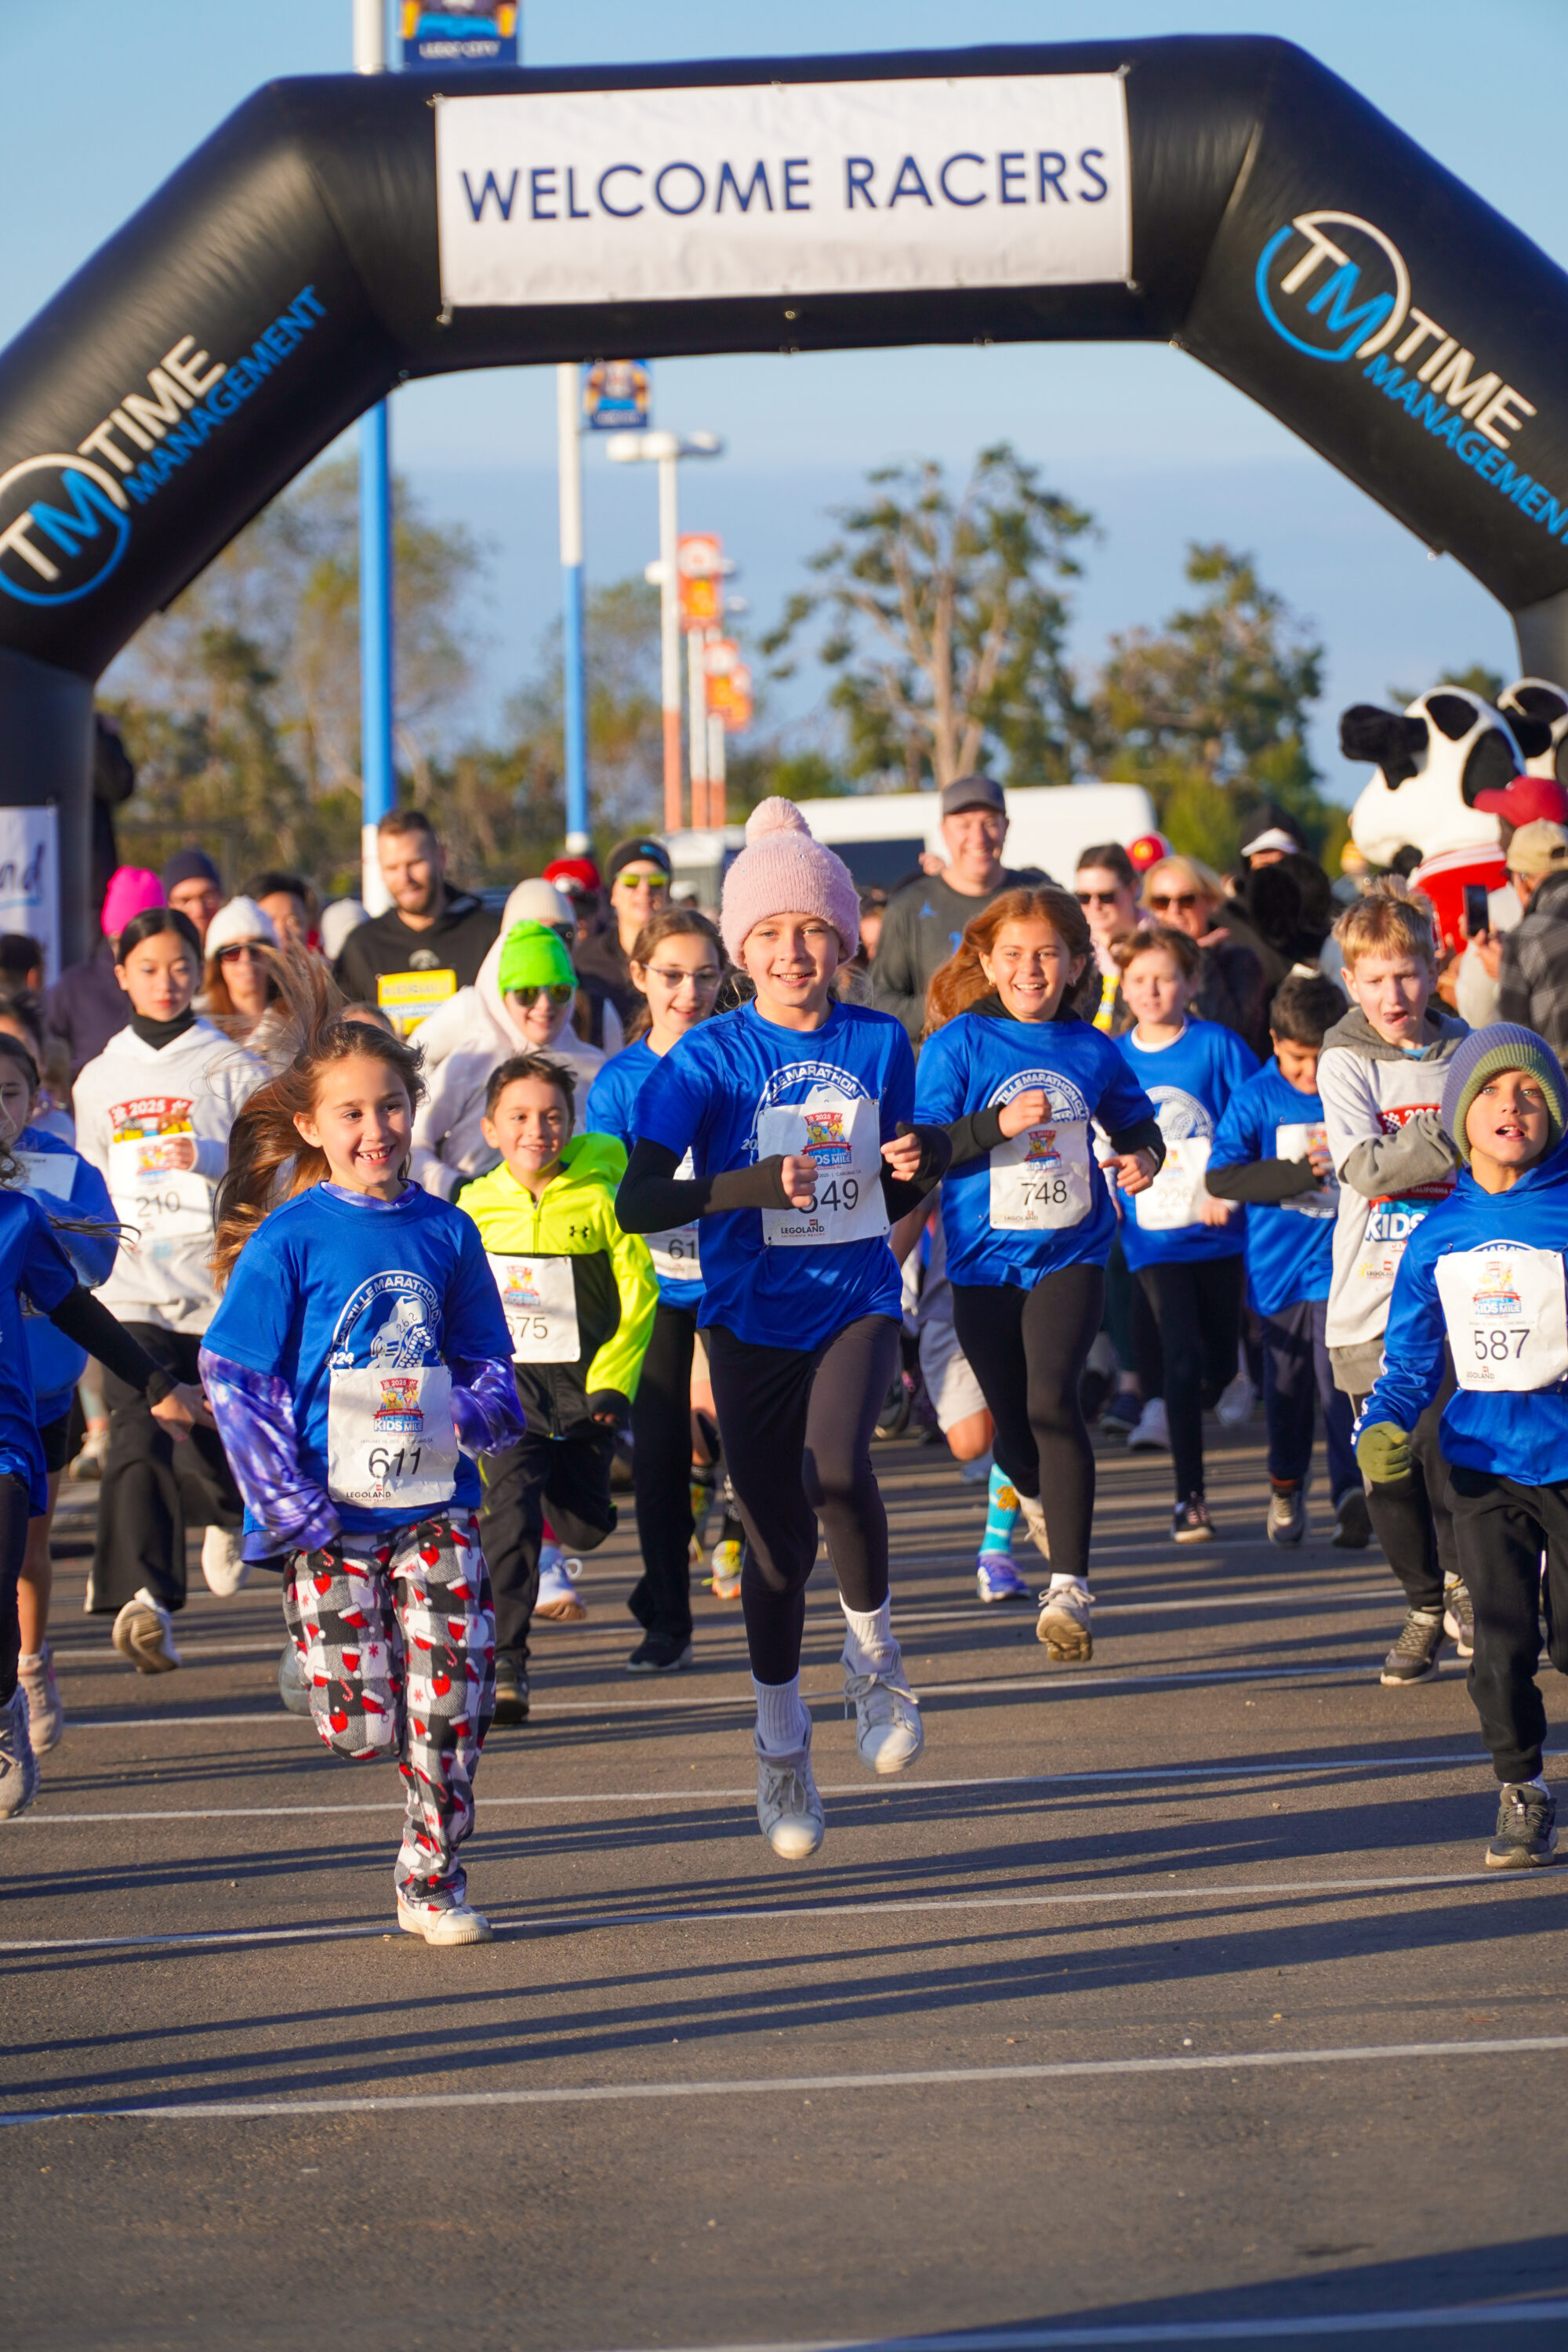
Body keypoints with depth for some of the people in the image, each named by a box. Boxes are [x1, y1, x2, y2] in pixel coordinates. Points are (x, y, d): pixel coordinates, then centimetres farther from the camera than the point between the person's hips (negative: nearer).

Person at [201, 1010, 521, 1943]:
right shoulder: (290, 1239, -6)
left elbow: (487, 1360, 14)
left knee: (452, 1702, -7)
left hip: (436, 1504, 3)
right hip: (331, 1514, -3)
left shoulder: (445, 1232, 5)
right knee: (363, 1727, -3)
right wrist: (290, 1504, -13)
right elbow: (234, 1376, -7)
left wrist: (476, 1410, -10)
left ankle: (434, 1877, 11)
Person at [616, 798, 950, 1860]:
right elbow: (637, 1202, -16)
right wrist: (750, 1186, -30)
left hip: (858, 1302, 1)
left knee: (836, 1466, -28)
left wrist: (919, 1165, -11)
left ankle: (874, 1650, -1)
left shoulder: (880, 1043, 1)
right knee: (778, 1540, 3)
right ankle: (782, 1747, 24)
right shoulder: (710, 1057, -8)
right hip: (753, 1319, -1)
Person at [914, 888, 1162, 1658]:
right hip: (984, 1257, 0)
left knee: (1051, 1398, -20)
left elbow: (1136, 1123, 21)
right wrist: (998, 1122, -24)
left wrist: (1142, 1157, -1)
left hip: (1070, 1254, 0)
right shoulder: (959, 1044, -5)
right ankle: (1036, 1495, 48)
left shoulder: (1091, 1051, 3)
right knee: (1011, 1422, 9)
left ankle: (1069, 1586, -18)